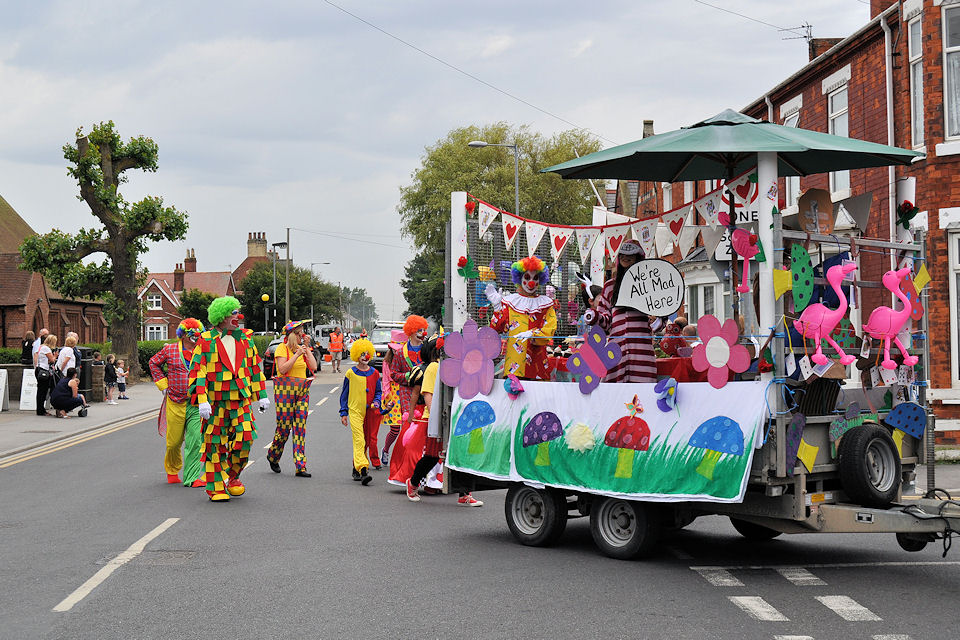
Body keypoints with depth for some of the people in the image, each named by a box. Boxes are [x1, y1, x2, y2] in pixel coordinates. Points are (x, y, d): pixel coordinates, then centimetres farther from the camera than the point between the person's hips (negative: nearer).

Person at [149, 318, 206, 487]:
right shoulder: (170, 350, 1)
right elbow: (153, 363, 15)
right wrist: (163, 384, 8)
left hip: (197, 404, 1)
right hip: (175, 403, -1)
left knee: (195, 440, -9)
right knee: (174, 441, 8)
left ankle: (191, 477, -4)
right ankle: (172, 472, 33)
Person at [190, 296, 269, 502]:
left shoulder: (244, 338, 10)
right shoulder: (206, 340, -4)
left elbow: (255, 367, 18)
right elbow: (198, 371, -7)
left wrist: (261, 395, 15)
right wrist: (202, 400, -16)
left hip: (241, 400, 4)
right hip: (215, 402, -4)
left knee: (244, 440, -4)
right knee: (215, 445, 1)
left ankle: (232, 476, 19)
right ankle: (216, 487, 11)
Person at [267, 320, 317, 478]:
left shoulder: (302, 348, 14)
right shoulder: (282, 348, -4)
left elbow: (313, 367, 4)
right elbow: (283, 369, -16)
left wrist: (307, 348, 2)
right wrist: (297, 354, -16)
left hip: (302, 390, 5)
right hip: (285, 390, -5)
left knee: (300, 426, -2)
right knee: (284, 426, -3)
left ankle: (301, 466, -4)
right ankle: (272, 456, 24)